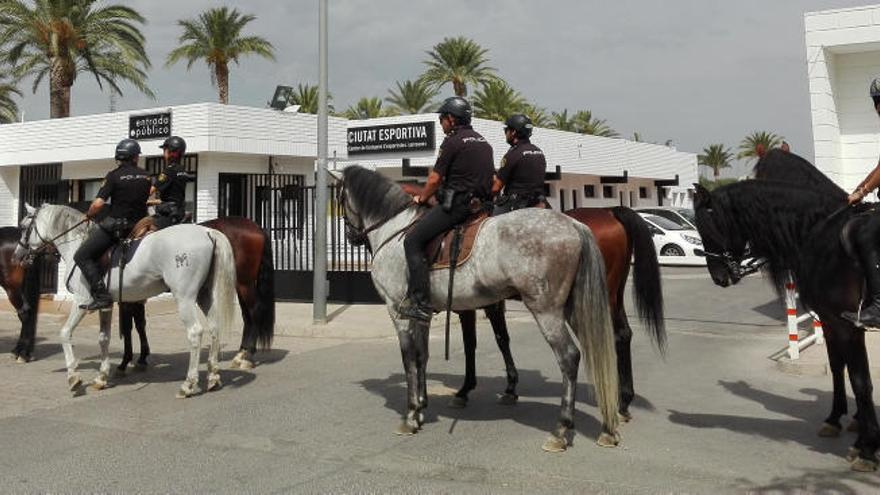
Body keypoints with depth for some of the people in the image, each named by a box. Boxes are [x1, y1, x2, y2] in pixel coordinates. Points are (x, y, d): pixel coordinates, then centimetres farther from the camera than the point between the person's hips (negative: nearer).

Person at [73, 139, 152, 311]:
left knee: (82, 257, -1)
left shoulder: (114, 175, -9)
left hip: (115, 225, -6)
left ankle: (101, 296, -13)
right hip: (139, 224, 6)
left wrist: (89, 215, 5)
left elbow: (98, 204, -14)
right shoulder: (146, 176, 7)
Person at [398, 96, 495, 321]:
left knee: (413, 240, -9)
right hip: (481, 204, 9)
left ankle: (420, 302, -18)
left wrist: (421, 198, 10)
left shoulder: (452, 142, -8)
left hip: (456, 205, -9)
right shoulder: (484, 142, 18)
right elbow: (490, 180, 25)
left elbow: (435, 179, -8)